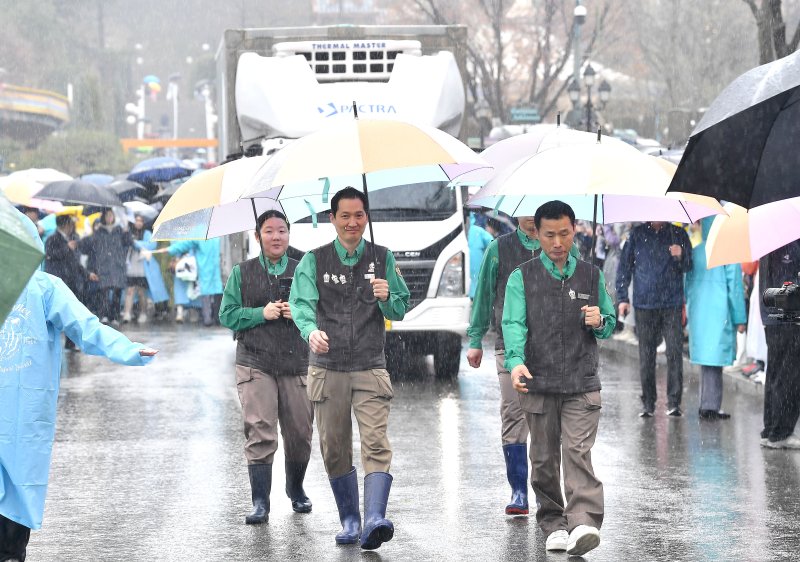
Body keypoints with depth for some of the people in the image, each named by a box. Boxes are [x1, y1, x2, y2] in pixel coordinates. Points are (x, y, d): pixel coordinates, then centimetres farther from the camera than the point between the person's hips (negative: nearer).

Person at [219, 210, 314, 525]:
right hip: (255, 364, -2)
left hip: (297, 363, 2)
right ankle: (260, 503, -10)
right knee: (259, 433, -12)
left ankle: (296, 490, 32)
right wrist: (262, 313, -10)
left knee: (300, 433, 6)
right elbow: (227, 315, 4)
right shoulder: (242, 273, 9)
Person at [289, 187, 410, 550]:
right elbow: (301, 303, -9)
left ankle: (374, 519, -27)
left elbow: (400, 310, 9)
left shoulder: (382, 259, 8)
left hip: (370, 369, -1)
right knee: (334, 450, 7)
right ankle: (349, 521, 20)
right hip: (327, 370, 1)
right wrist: (311, 331, -30)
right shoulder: (314, 262, 5)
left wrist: (386, 298, -15)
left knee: (376, 444, -16)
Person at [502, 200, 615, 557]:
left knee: (578, 452, -14)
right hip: (538, 383, 0)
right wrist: (516, 361, -27)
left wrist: (599, 322, -5)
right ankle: (553, 525, 18)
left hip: (581, 383, 0)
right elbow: (514, 324, -9)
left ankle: (583, 524, -25)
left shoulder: (591, 276, 11)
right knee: (544, 459, 7)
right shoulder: (522, 278, 4)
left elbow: (610, 324, 20)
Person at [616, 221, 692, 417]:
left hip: (672, 304, -1)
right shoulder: (637, 234, 8)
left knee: (675, 353, -7)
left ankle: (674, 403, -4)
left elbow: (688, 267, 6)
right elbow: (624, 266, 11)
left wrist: (680, 256, -16)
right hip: (644, 304, 1)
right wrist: (622, 298, 5)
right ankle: (648, 403, 11)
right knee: (646, 356, 4)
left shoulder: (678, 234, 7)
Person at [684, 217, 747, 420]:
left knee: (707, 356, 14)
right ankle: (710, 407, -3)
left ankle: (707, 405, 18)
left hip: (698, 312, 6)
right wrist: (740, 319, -5)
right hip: (720, 312, -6)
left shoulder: (696, 251, 5)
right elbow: (735, 286, -10)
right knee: (714, 358, -3)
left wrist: (691, 313, 21)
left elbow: (689, 283, 11)